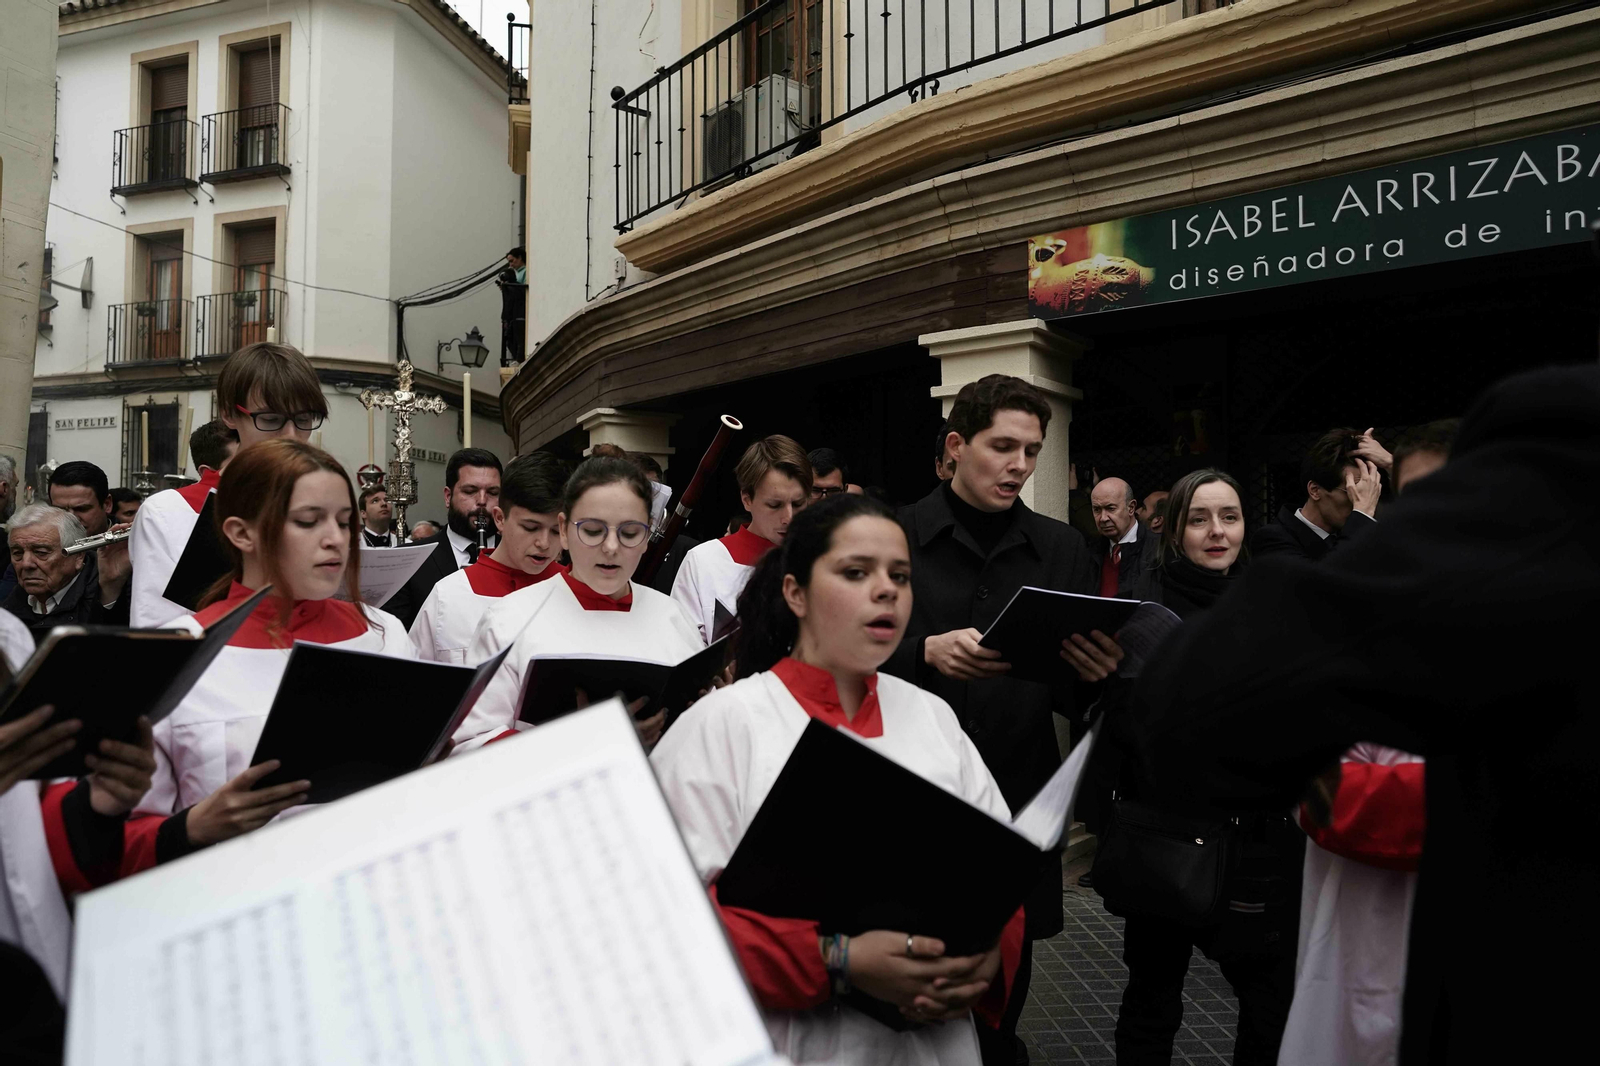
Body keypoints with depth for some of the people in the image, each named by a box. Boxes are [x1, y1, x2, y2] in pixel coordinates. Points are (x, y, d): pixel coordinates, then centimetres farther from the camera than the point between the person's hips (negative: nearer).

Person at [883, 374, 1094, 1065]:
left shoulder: (1061, 550, 8)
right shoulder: (896, 536, -2)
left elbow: (1074, 694, 8)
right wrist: (927, 652, -23)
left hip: (1017, 800, 3)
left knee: (1003, 987, 14)